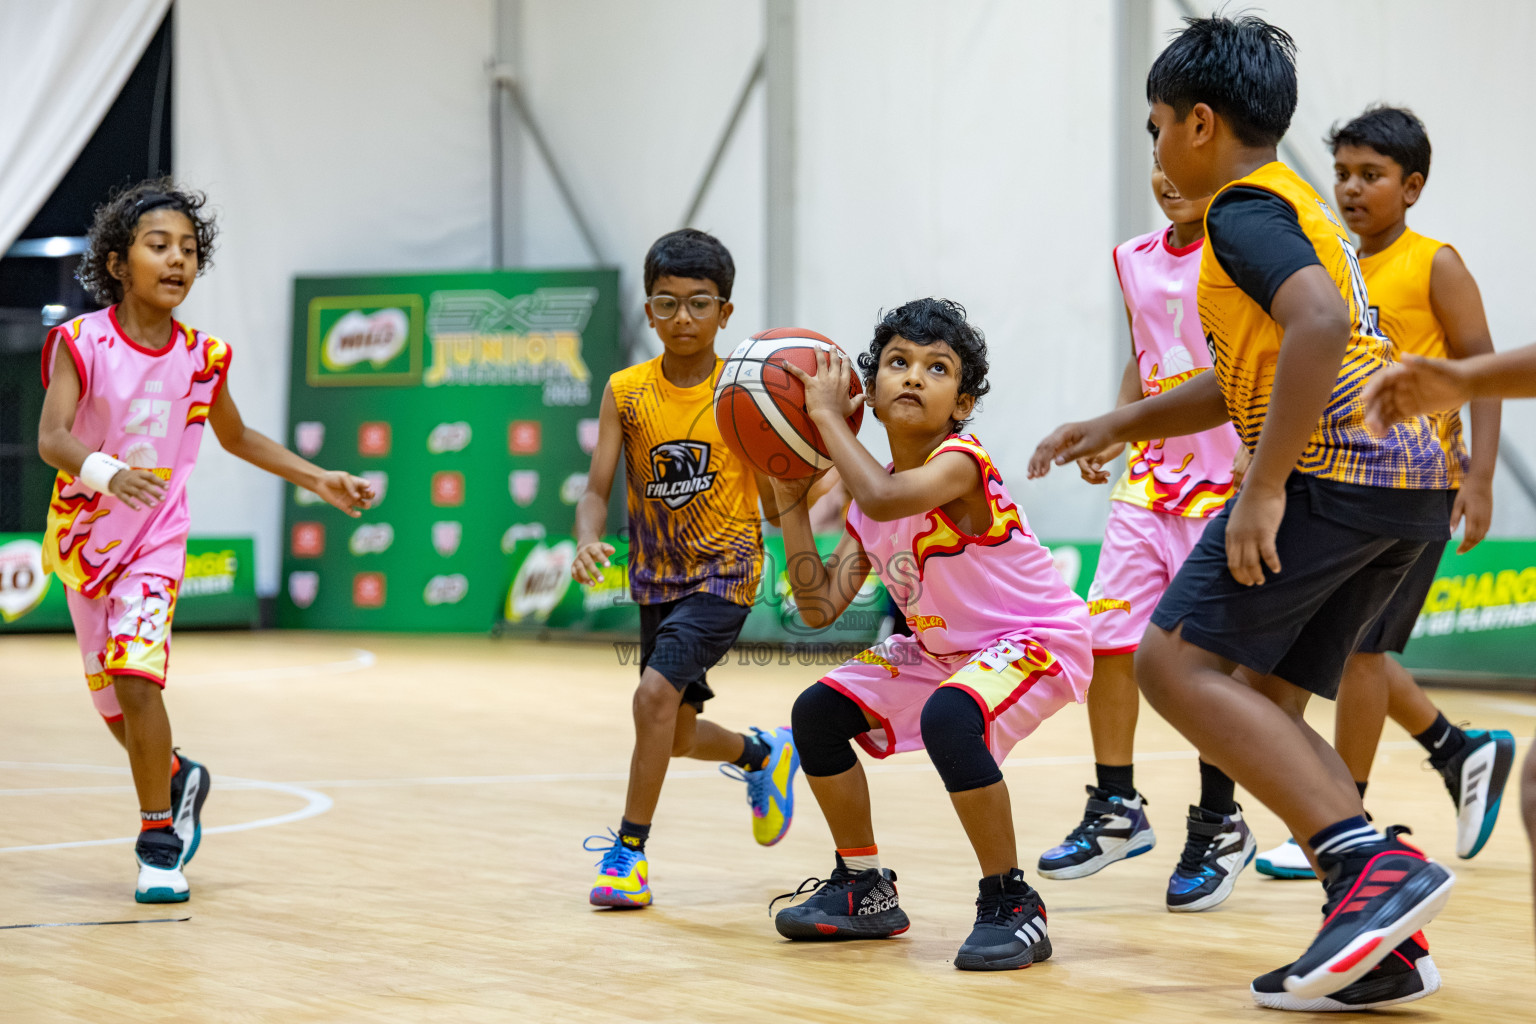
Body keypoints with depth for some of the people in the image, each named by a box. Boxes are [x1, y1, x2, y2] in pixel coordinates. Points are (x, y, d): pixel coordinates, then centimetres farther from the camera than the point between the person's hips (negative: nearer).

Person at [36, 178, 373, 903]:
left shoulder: (201, 357, -5)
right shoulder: (80, 342, -13)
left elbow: (238, 439, 14)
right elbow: (51, 438, -25)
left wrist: (319, 479, 9)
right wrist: (104, 471, -45)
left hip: (156, 542, -1)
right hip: (84, 535, 1)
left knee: (135, 675, -21)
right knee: (111, 701, 12)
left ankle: (159, 842, -7)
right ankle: (177, 777, 43)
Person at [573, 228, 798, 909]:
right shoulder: (627, 391, -5)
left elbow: (774, 499, -7)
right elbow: (598, 489, -7)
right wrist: (587, 542, -28)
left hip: (725, 571, -4)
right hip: (658, 578, 4)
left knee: (656, 691, -24)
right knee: (677, 735, 13)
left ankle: (630, 847, -11)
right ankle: (762, 754, 47)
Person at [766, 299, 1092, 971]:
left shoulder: (959, 461, -23)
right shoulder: (872, 496, 0)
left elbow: (888, 499, -45)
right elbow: (820, 607, -2)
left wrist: (828, 416, -32)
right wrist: (791, 503, -6)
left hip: (1038, 641, -9)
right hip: (941, 649, 9)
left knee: (948, 718, -36)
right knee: (818, 712, 3)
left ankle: (1011, 904, -20)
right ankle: (864, 890, 19)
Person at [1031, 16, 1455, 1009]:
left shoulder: (1245, 211, -5)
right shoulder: (1299, 203, 27)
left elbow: (1318, 323, -23)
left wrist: (1264, 487, -23)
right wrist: (1118, 426, 32)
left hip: (1334, 468, -10)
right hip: (1412, 480, 10)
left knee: (1176, 662, -10)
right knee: (1257, 698, 11)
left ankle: (1376, 861, -21)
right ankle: (1384, 944, 1)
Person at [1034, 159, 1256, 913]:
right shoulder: (1136, 260, 10)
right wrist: (1113, 431, 7)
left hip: (1225, 478, -6)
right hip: (1150, 474, 6)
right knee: (1106, 632, 2)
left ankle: (1220, 827, 11)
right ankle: (1117, 809, 17)